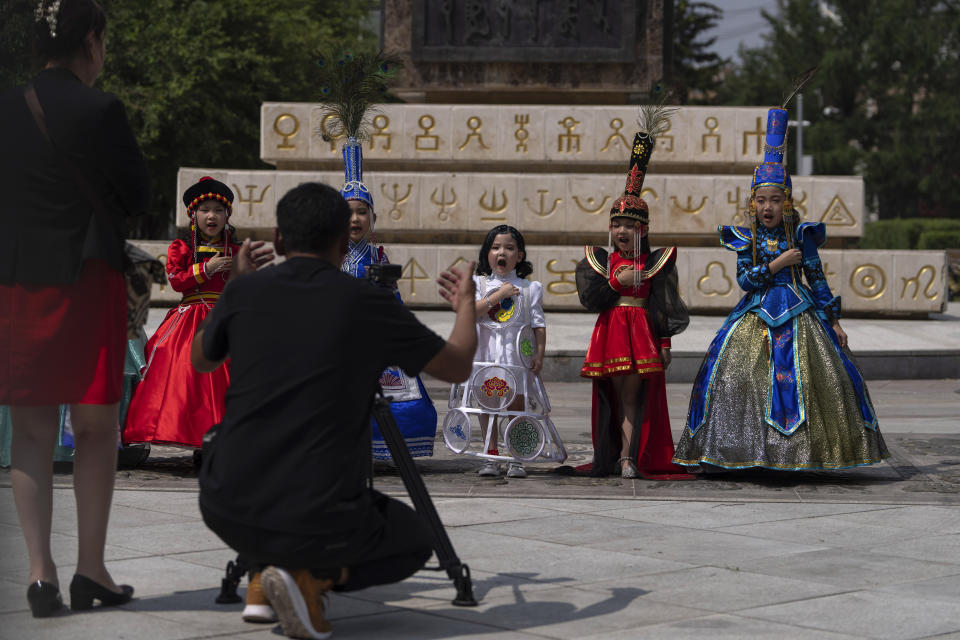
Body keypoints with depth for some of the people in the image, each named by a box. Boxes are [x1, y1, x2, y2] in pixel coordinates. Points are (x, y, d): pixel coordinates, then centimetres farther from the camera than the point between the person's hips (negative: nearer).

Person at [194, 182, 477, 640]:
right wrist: (466, 305, 30)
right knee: (414, 540, 26)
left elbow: (201, 360, 22)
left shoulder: (245, 292, 1)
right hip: (318, 525, -4)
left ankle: (262, 577, 16)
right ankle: (313, 578, -2)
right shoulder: (368, 303, -5)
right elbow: (456, 368, 9)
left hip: (226, 511, 4)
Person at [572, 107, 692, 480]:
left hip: (641, 333, -2)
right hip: (610, 333, 2)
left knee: (634, 393, -7)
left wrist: (665, 342, -1)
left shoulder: (656, 262, 3)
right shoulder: (598, 261, 8)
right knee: (616, 395, 3)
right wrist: (616, 283, -9)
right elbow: (588, 299, 0)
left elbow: (665, 307, 2)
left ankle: (628, 458, -11)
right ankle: (623, 456, 7)